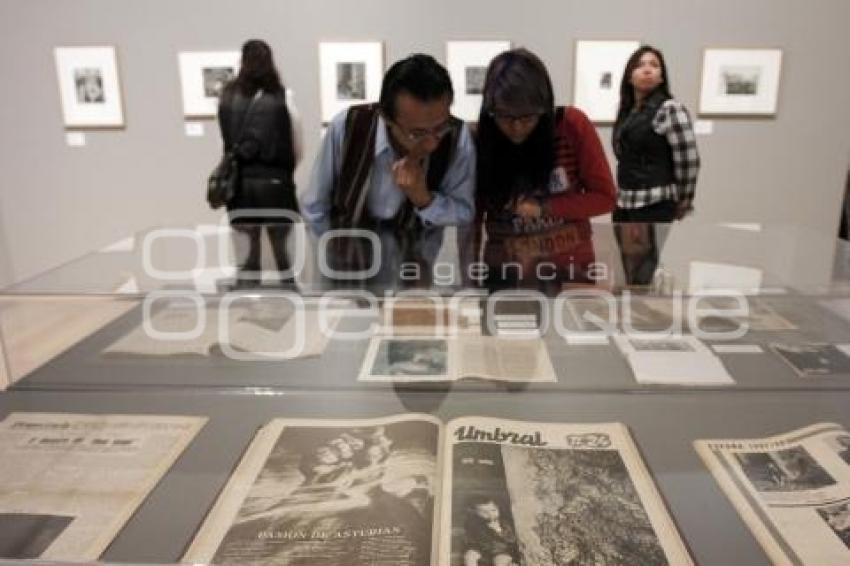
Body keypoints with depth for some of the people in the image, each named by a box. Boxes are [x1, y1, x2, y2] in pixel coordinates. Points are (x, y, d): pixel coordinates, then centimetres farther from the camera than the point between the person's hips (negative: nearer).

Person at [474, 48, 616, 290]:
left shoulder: (572, 125, -9)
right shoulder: (479, 141, -7)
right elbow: (471, 218, -3)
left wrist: (544, 208, -14)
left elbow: (604, 197, -4)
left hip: (569, 272, 0)